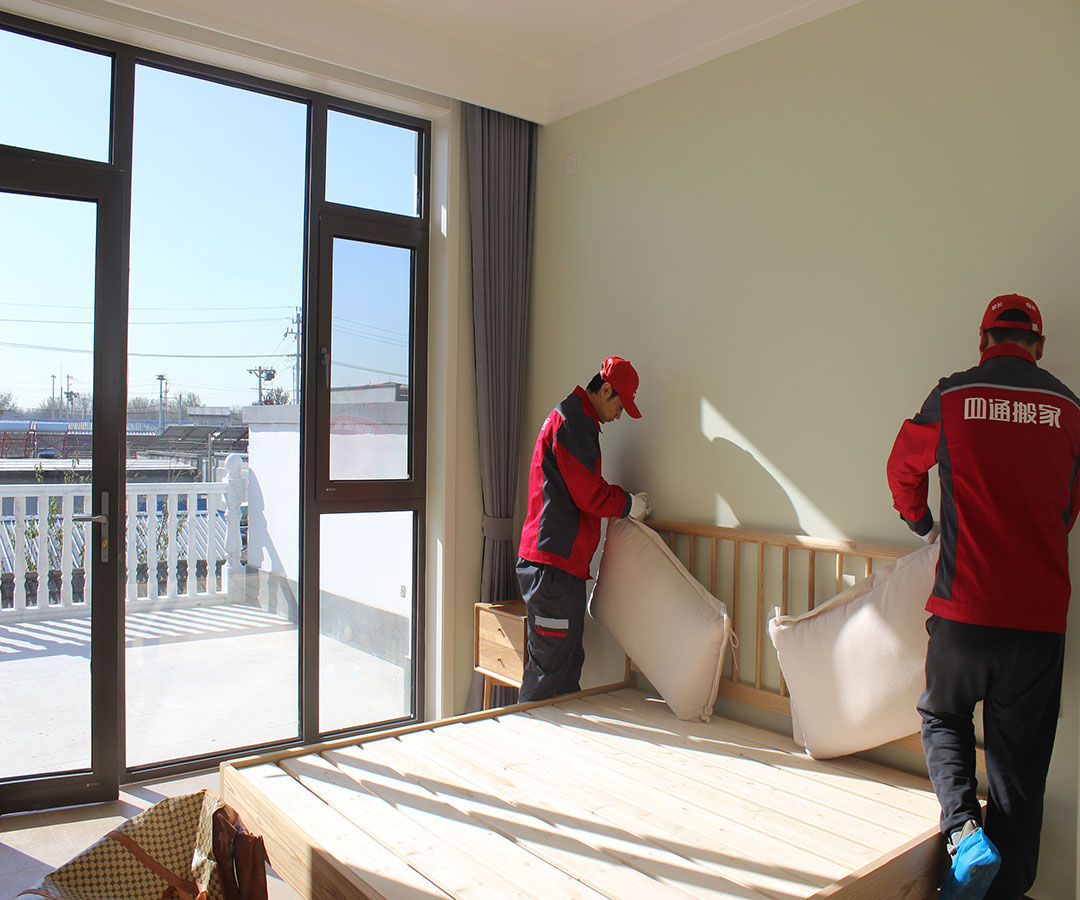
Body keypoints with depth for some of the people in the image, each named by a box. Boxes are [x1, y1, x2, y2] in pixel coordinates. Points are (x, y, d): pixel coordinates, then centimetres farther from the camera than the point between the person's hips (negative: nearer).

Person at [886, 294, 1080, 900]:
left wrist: (922, 524, 31)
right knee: (1020, 756, 12)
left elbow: (904, 468, 13)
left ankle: (964, 829, 2)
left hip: (964, 605, -2)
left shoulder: (953, 396, -2)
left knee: (944, 718, 21)